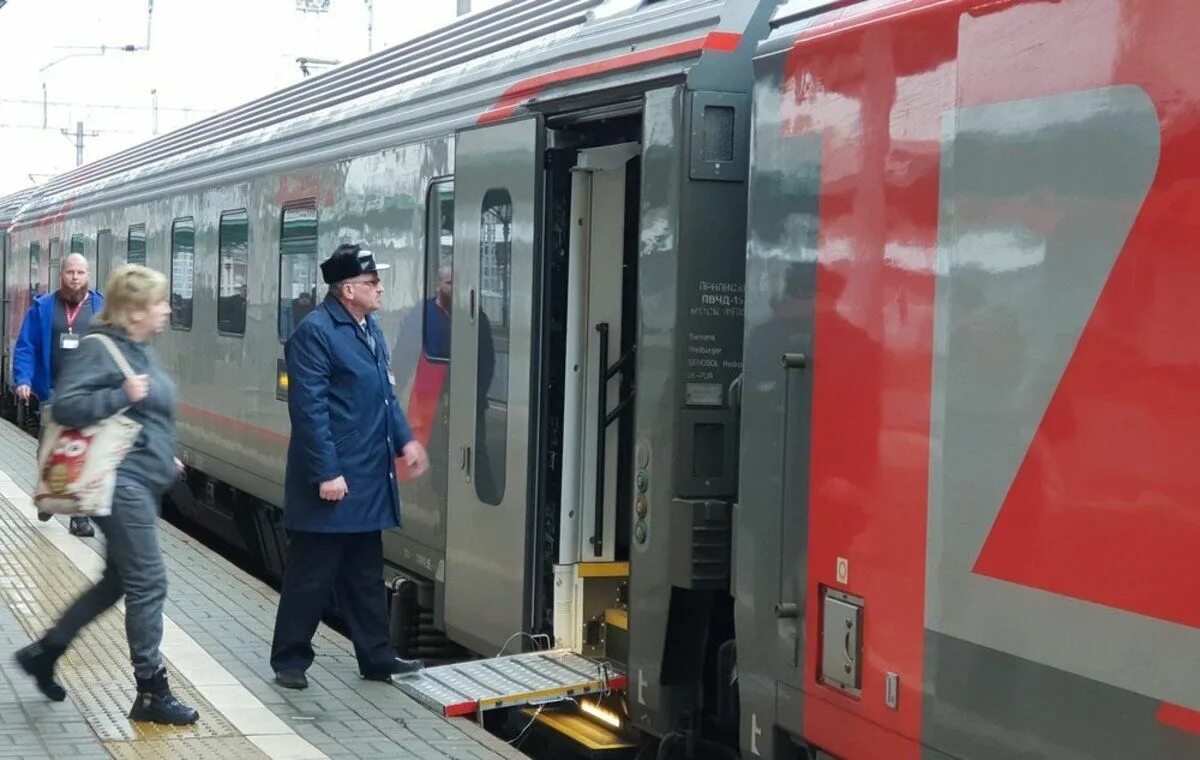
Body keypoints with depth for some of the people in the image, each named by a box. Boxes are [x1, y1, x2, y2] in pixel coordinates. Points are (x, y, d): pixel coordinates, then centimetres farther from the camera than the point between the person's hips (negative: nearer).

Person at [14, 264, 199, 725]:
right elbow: (65, 407, -21)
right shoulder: (99, 349, -14)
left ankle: (43, 652, 30)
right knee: (148, 585, -6)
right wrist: (123, 395, -26)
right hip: (122, 483, -10)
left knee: (116, 581, 17)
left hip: (142, 483, 10)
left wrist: (163, 457, 16)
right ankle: (151, 693, 2)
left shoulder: (141, 350, 13)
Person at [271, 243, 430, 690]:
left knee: (365, 574, 16)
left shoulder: (369, 328, 12)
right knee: (311, 575, 2)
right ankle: (290, 660, 15)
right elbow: (310, 409, -20)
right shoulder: (315, 332, -16)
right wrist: (327, 473, -22)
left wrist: (404, 438, 7)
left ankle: (375, 657, 25)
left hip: (368, 481, 9)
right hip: (332, 482, -9)